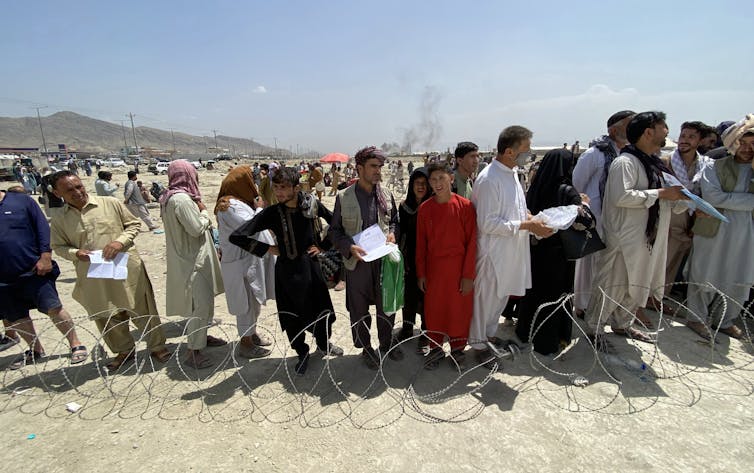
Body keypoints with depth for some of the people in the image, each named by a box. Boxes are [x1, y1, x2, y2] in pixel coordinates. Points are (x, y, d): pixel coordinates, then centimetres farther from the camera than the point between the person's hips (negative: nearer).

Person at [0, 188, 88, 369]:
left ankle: (76, 345, 3)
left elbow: (43, 228, -5)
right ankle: (35, 350, 32)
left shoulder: (21, 201, -2)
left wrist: (45, 257, -12)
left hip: (35, 271, -4)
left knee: (53, 308, -8)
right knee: (16, 318, 14)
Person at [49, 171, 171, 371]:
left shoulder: (111, 204, -4)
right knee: (106, 318, 15)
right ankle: (124, 351, 36)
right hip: (94, 280, 3)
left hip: (128, 270, -3)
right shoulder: (58, 221, 3)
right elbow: (58, 246, 13)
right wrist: (75, 253, -9)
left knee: (143, 311, 5)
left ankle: (157, 346, 23)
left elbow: (133, 224, 3)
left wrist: (120, 242, -14)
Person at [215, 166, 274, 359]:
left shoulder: (238, 201, 11)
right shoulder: (230, 205, -20)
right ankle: (245, 343, 17)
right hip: (242, 262, -10)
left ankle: (252, 333, 37)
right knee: (247, 302, 2)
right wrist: (259, 208, -13)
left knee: (255, 300, 21)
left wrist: (257, 208, 3)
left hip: (253, 259, 10)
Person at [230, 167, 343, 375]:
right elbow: (237, 236, -16)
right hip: (287, 270, -2)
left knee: (322, 307, 15)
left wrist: (322, 246, 1)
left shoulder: (312, 203, -9)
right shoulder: (272, 213, -16)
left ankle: (323, 343, 45)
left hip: (311, 266, 2)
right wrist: (267, 249, -11)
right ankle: (302, 353, 37)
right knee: (292, 315, 10)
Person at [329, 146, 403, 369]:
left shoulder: (386, 195, 1)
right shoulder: (343, 197, -7)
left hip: (384, 259, 3)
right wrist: (349, 247, -18)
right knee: (359, 310, 11)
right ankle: (366, 348, 33)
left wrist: (392, 233, -7)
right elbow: (334, 230, -2)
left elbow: (394, 220, 15)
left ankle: (386, 343, 39)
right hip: (357, 261, -2)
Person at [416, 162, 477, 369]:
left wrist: (468, 275, -9)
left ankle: (457, 348, 32)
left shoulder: (465, 205, -9)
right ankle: (436, 348, 31)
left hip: (459, 268, -2)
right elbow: (421, 243, 3)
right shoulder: (425, 208, -2)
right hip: (433, 268, 2)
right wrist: (421, 273, 3)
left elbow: (471, 242, -7)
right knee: (433, 309, 11)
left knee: (459, 309, 9)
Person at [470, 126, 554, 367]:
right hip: (493, 252, -9)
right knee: (486, 298, 7)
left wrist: (532, 218, 1)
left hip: (512, 250, 9)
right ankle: (478, 344, 26)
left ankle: (490, 334, 41)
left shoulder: (512, 173, 7)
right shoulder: (489, 179, -22)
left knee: (502, 295, 21)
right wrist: (526, 225, -21)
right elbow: (487, 223, -24)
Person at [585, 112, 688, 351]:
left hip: (649, 239, 10)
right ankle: (593, 329, 14)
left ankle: (622, 324, 36)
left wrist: (679, 197, 4)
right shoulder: (625, 162, -15)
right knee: (613, 286, -1)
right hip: (625, 240, -9)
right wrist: (660, 194, -21)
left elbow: (664, 202, 23)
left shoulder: (654, 163, 15)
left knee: (637, 286, 19)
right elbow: (621, 196, -28)